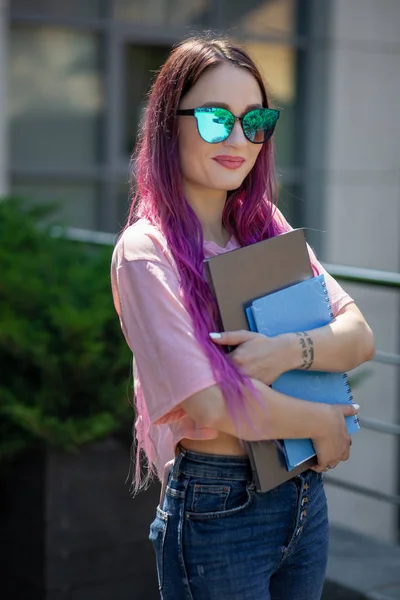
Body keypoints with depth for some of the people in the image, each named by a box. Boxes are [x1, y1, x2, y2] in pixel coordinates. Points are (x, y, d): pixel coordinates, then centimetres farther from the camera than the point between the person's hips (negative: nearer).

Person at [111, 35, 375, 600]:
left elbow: (359, 337, -2)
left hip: (304, 493, 6)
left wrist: (289, 350, -21)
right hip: (218, 509, -6)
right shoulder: (146, 251, -15)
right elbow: (214, 404, -22)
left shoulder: (268, 227, 6)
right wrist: (323, 422, -9)